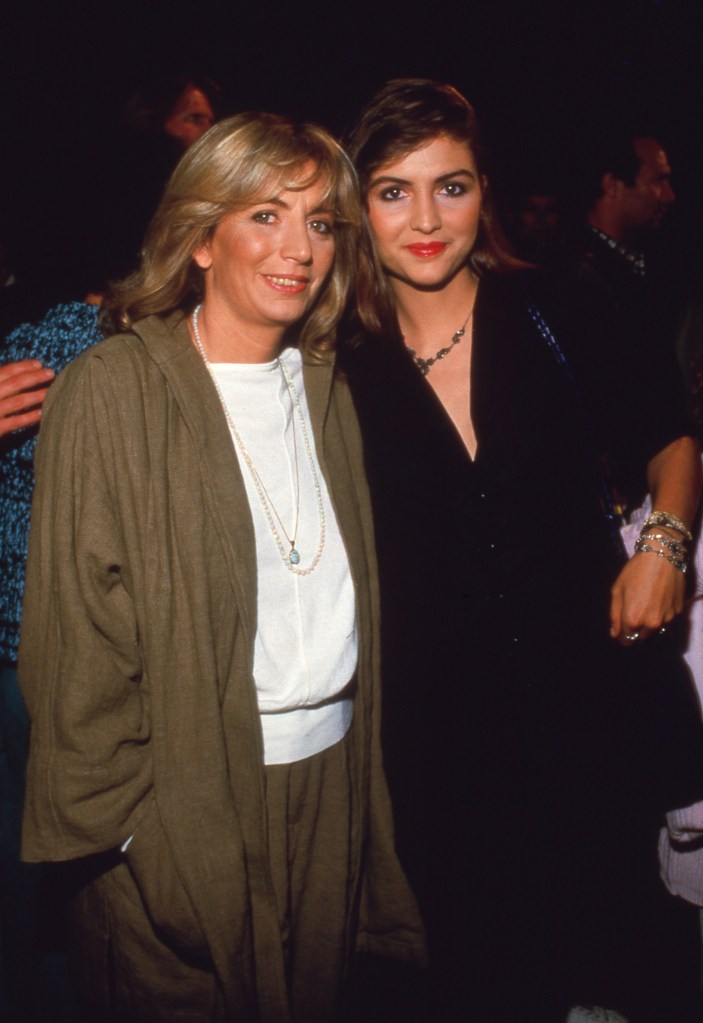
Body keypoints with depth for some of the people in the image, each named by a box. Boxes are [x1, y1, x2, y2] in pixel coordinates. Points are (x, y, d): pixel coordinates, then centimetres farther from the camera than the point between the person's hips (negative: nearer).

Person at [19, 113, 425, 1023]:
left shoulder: (325, 390, 8)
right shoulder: (113, 391, -10)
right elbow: (80, 627, -11)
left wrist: (354, 759, 9)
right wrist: (115, 809, -11)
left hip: (329, 777, 5)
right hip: (183, 803, -5)